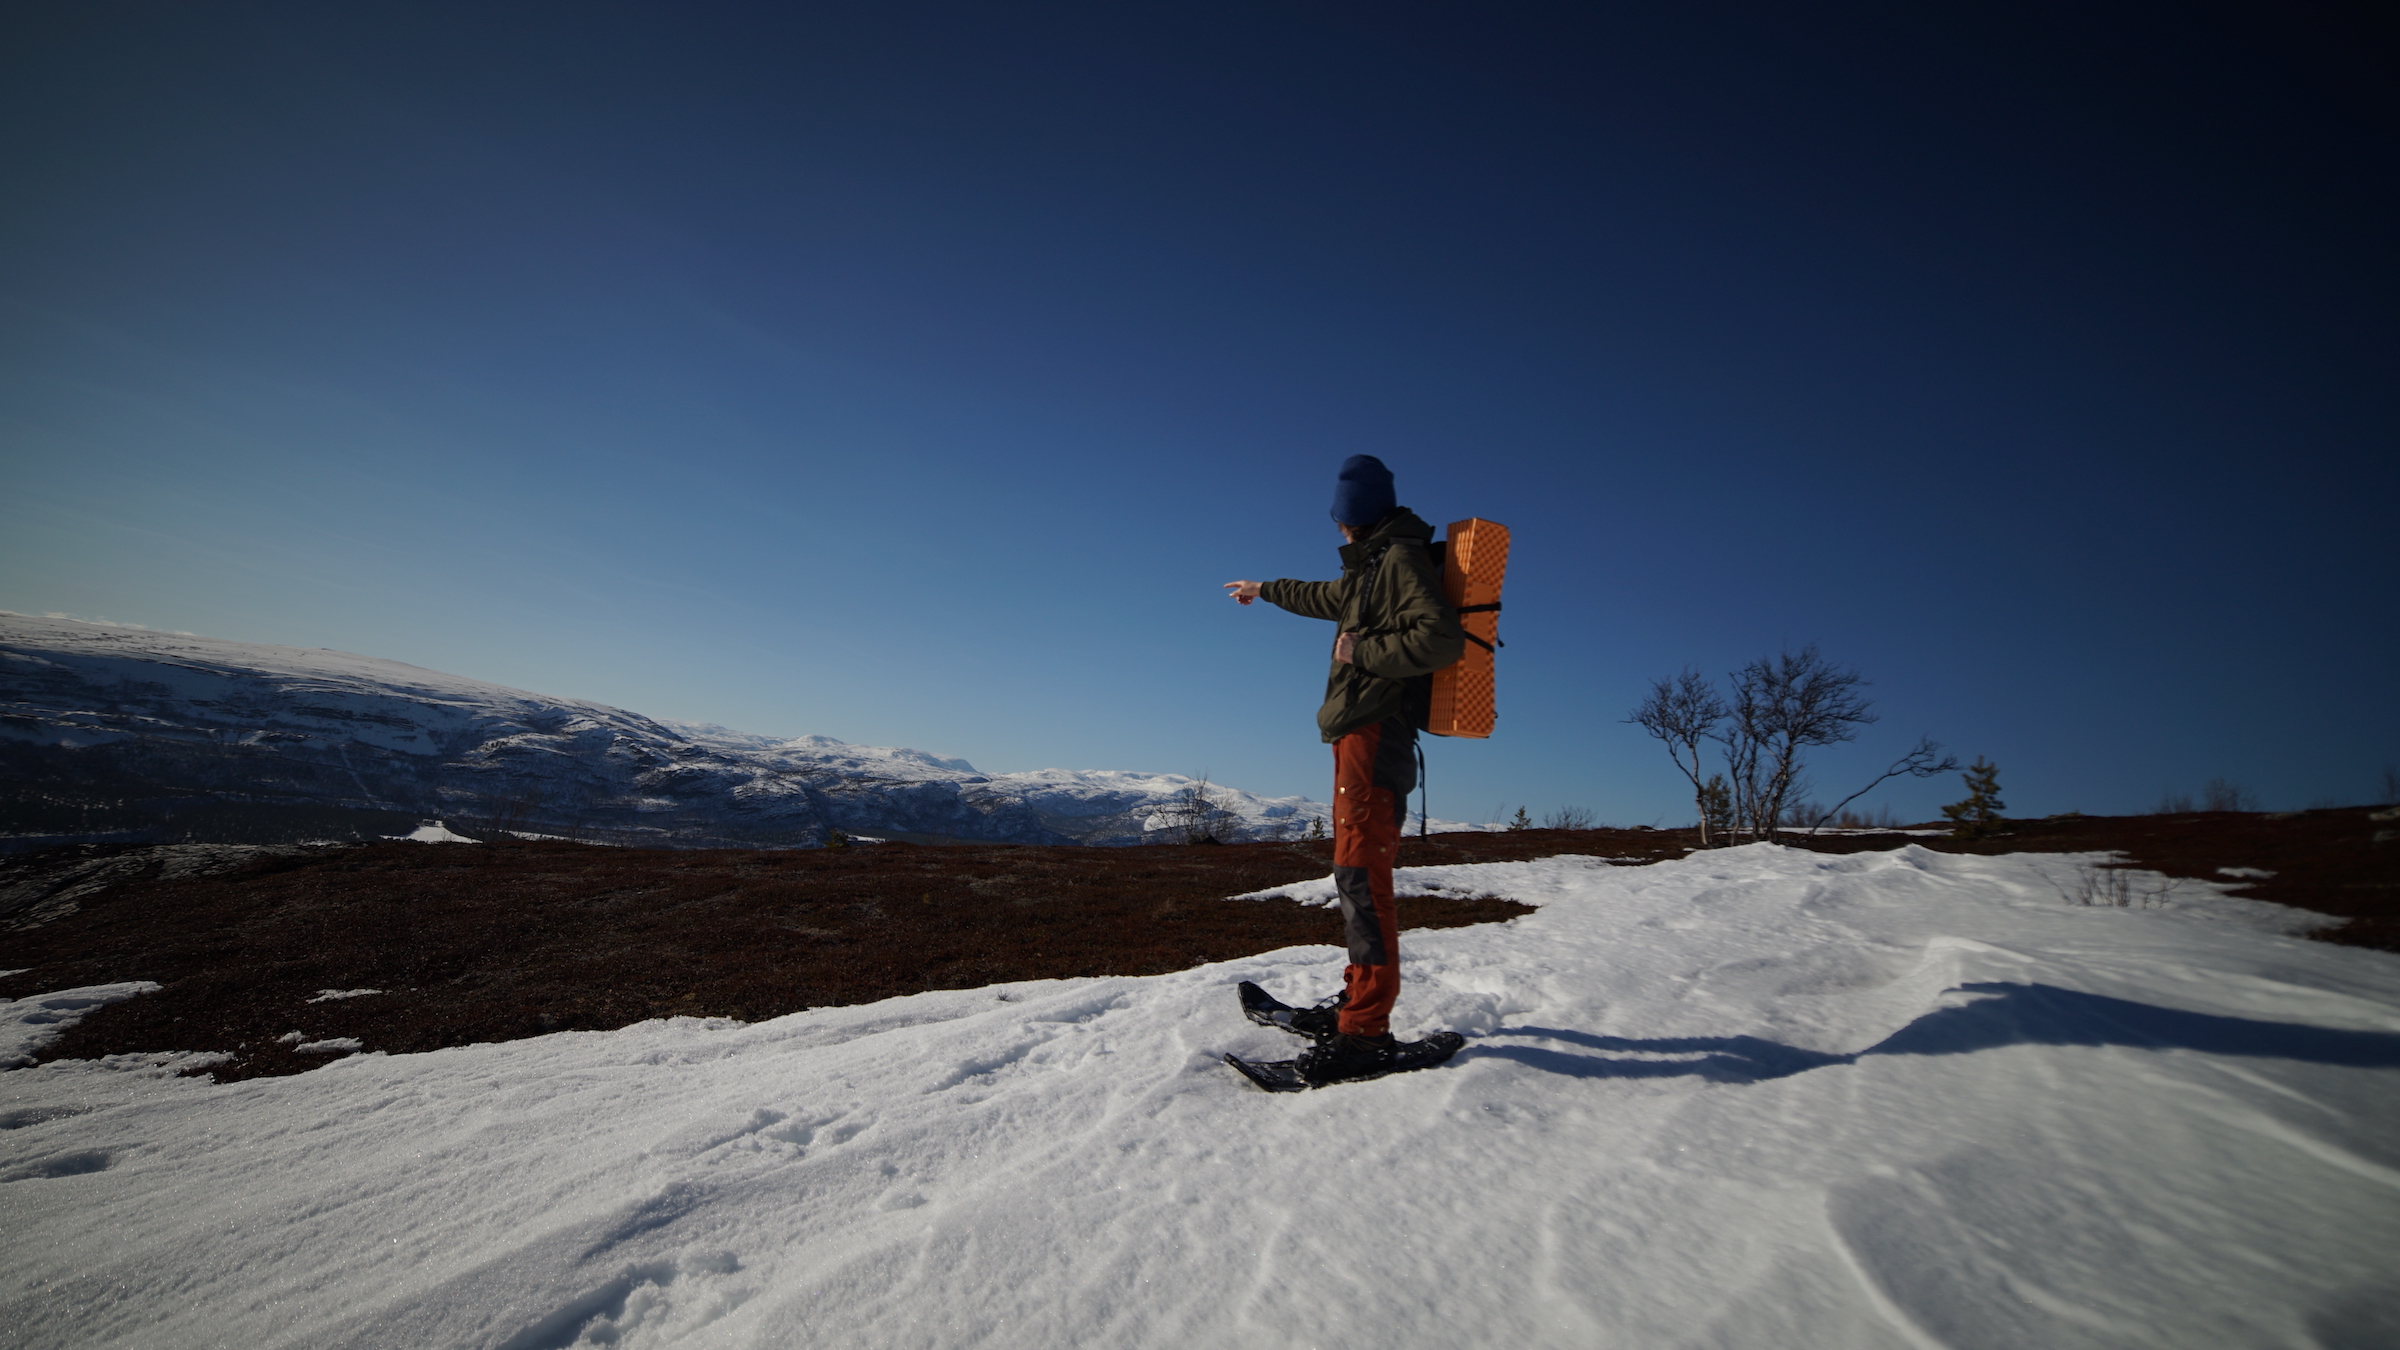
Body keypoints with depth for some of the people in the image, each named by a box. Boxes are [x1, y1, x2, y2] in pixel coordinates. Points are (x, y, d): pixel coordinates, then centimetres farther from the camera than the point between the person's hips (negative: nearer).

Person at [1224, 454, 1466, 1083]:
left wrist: (1363, 652, -16)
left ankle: (1366, 1031, -14)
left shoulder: (1400, 559, -8)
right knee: (1358, 870, 10)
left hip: (1374, 733, -10)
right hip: (1359, 734, 10)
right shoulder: (1372, 567, 21)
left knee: (1359, 872, -15)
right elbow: (1328, 597, 41)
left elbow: (1443, 637, -22)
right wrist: (1266, 590, 53)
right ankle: (1358, 998, 17)